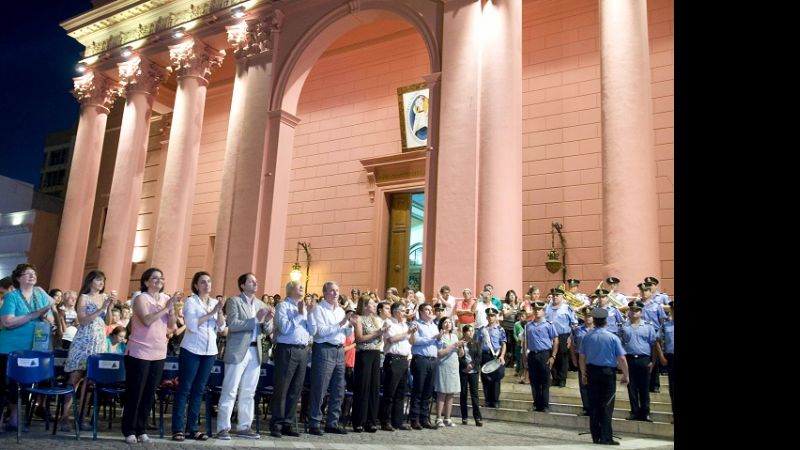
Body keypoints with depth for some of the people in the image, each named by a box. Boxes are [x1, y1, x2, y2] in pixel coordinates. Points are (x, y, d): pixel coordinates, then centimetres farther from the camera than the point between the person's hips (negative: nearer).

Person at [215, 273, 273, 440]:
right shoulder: (234, 301, -3)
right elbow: (232, 325, -17)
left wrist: (267, 321, -7)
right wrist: (255, 319, -19)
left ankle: (243, 427, 17)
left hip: (255, 351, 6)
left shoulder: (261, 305, 14)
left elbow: (267, 331, 14)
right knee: (229, 391, -2)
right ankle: (223, 428, 5)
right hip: (238, 351, -6)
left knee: (248, 393, 10)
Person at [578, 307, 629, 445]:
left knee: (593, 404, 9)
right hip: (608, 372, -3)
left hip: (592, 372, 3)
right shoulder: (613, 337, -9)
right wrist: (625, 375, 3)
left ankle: (595, 436, 16)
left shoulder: (587, 337, -1)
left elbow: (581, 357, 5)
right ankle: (606, 437, 1)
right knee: (606, 405, 2)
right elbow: (621, 359, -9)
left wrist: (583, 373, 17)